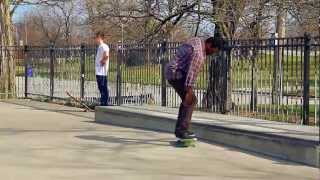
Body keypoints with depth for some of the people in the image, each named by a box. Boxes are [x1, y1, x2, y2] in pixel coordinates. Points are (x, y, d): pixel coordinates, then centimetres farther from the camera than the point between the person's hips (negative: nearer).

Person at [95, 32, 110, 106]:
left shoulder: (104, 46, -13)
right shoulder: (99, 47, 18)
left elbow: (106, 56, -29)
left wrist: (102, 62, -16)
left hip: (102, 72, -10)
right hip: (98, 72, 10)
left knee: (104, 88, -7)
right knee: (101, 88, 13)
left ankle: (105, 104, -6)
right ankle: (102, 103, 18)